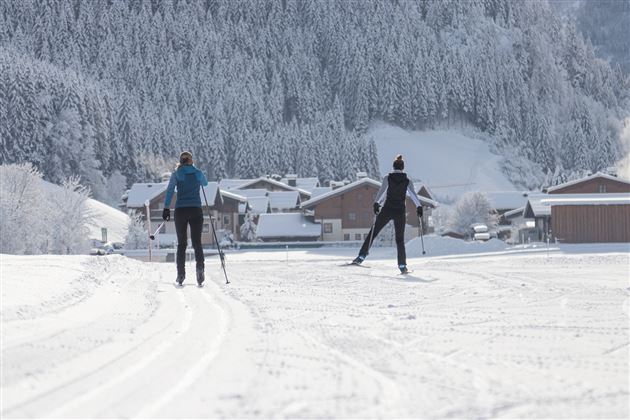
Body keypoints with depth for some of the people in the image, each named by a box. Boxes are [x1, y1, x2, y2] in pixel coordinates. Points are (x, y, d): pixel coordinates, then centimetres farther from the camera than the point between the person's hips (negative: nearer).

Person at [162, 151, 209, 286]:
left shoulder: (176, 175, 1)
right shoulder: (198, 173, 6)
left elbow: (170, 191, -6)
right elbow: (205, 183, 27)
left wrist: (166, 208, -4)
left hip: (181, 210, 0)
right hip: (196, 210, 0)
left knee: (181, 243, 8)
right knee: (197, 242, 1)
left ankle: (181, 274, 2)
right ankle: (200, 266, -25)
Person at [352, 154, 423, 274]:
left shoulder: (388, 178, -2)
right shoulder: (407, 181, 2)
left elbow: (382, 191, -13)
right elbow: (413, 194, -7)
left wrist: (376, 203, -19)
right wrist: (419, 207, -5)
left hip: (387, 210, -1)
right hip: (400, 212, 1)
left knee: (373, 233, 8)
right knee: (400, 239, 7)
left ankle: (361, 257, 3)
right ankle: (402, 266, 0)